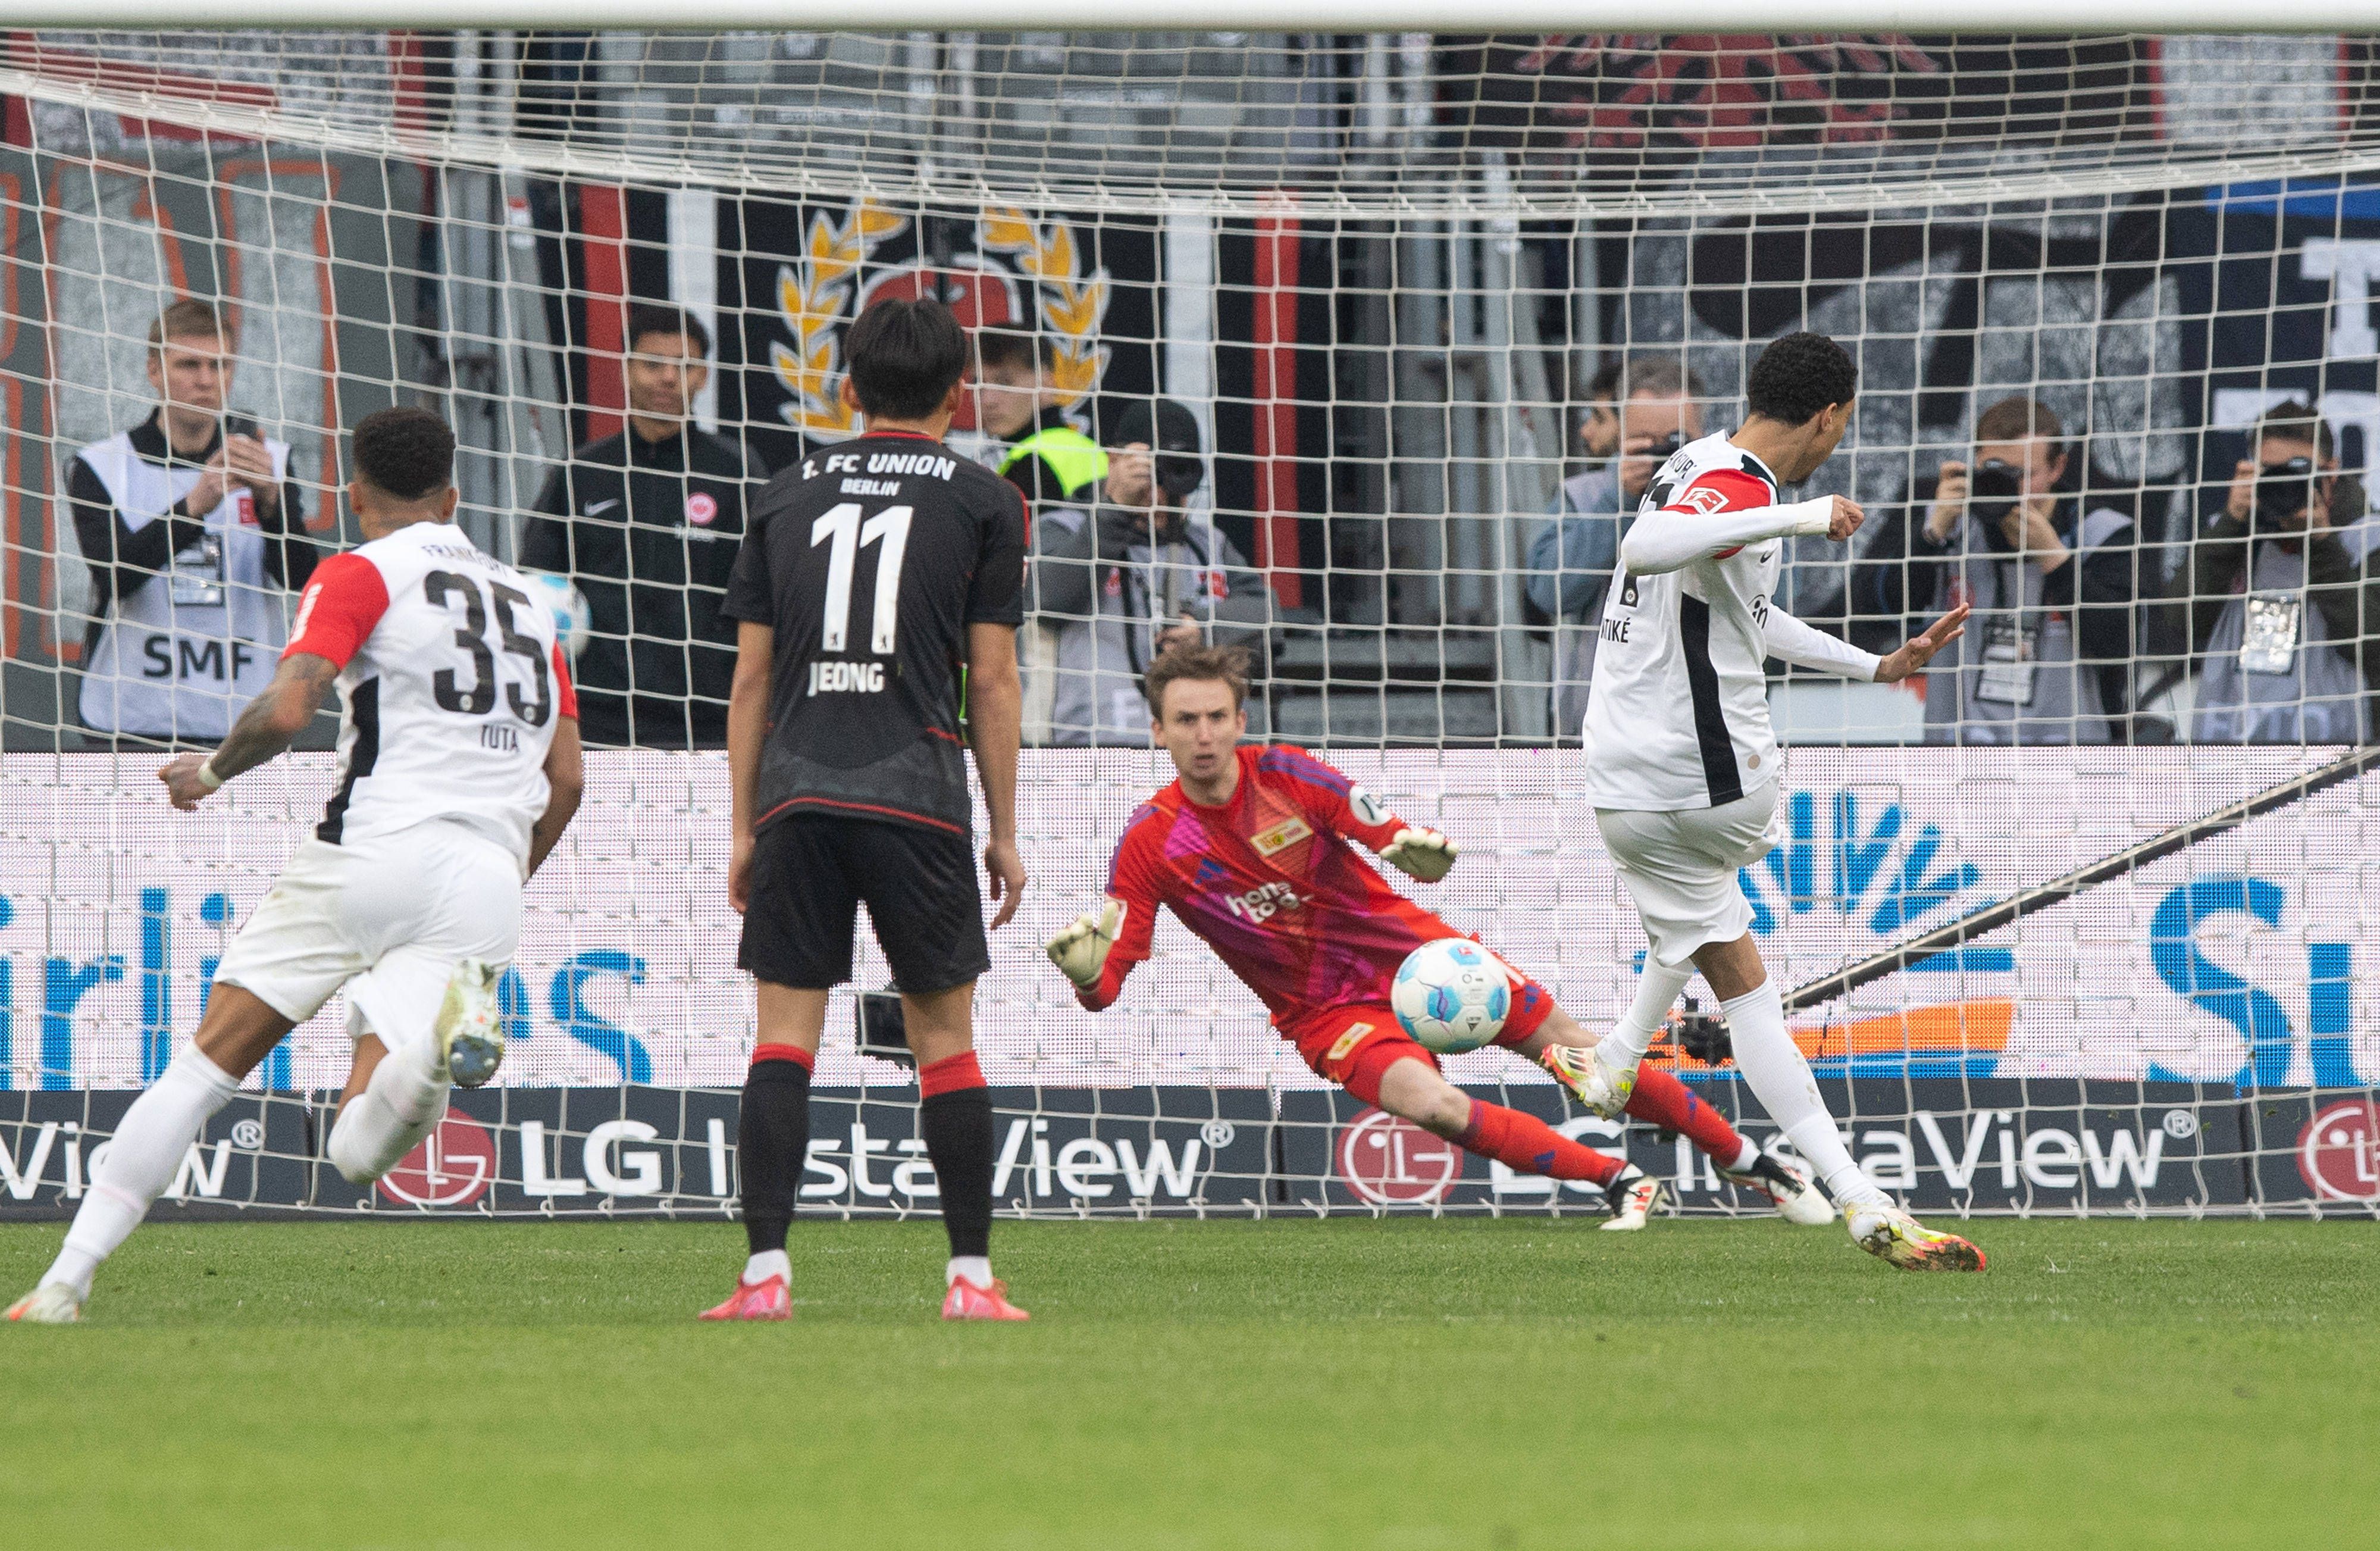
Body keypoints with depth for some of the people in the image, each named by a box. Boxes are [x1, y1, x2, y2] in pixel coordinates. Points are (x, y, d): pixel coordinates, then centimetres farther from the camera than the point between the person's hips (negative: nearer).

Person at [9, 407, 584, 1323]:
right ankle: (446, 1029, -39)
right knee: (362, 1153, -7)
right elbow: (567, 779, 22)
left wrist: (210, 771, 11)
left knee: (207, 1065, 5)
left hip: (378, 847, -4)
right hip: (488, 884, 4)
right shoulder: (527, 603, 25)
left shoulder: (362, 575, 6)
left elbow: (285, 712, -8)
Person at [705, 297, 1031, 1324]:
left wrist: (746, 830, 17)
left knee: (785, 1034, 1)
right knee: (944, 1036, 5)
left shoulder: (789, 495, 14)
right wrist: (1004, 833, 9)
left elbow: (751, 678, 13)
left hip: (795, 795, 2)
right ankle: (971, 1277, 4)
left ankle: (765, 1274, -8)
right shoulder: (980, 502, 6)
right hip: (917, 794, -2)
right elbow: (993, 680, 3)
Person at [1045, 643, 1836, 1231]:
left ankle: (1749, 1161, 21)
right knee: (1430, 1104, -31)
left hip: (1410, 951, 1)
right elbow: (1106, 986, -16)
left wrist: (1423, 851, -36)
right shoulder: (1149, 844, -14)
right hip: (1327, 1010, -1)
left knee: (1578, 1054, 1)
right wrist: (1084, 970, -40)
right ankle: (1621, 1182, -15)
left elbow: (1401, 842, -11)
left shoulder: (1287, 775, -13)